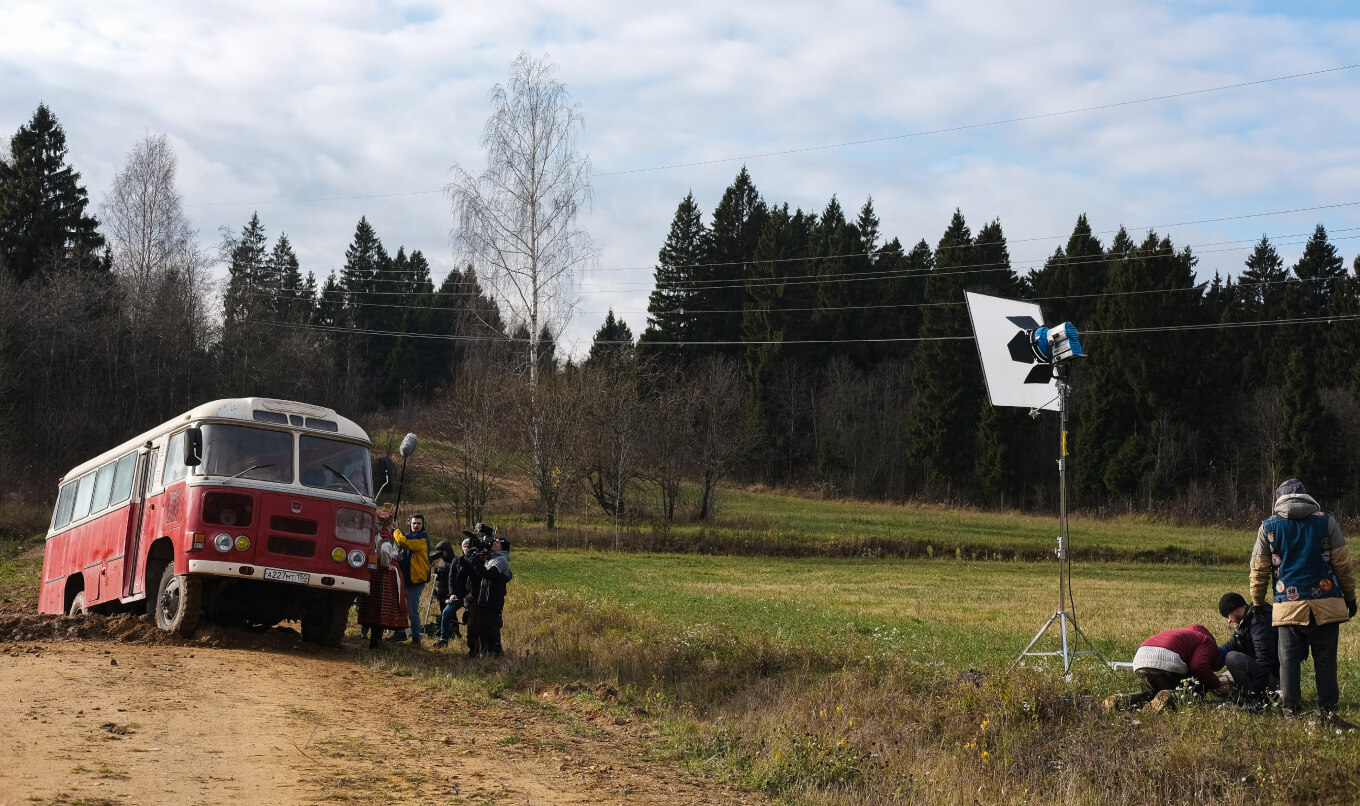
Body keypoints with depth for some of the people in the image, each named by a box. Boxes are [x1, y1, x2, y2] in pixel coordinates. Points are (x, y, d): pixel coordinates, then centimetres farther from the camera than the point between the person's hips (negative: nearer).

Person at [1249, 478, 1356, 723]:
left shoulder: (1268, 527, 6)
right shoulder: (1326, 521, 3)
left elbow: (1259, 570, 10)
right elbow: (1343, 565, 3)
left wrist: (1257, 602, 22)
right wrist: (1350, 598, 13)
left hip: (1288, 607, 0)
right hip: (1325, 605, 0)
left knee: (1289, 660, 7)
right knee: (1325, 660, 6)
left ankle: (1291, 710, 9)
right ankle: (1328, 710, 5)